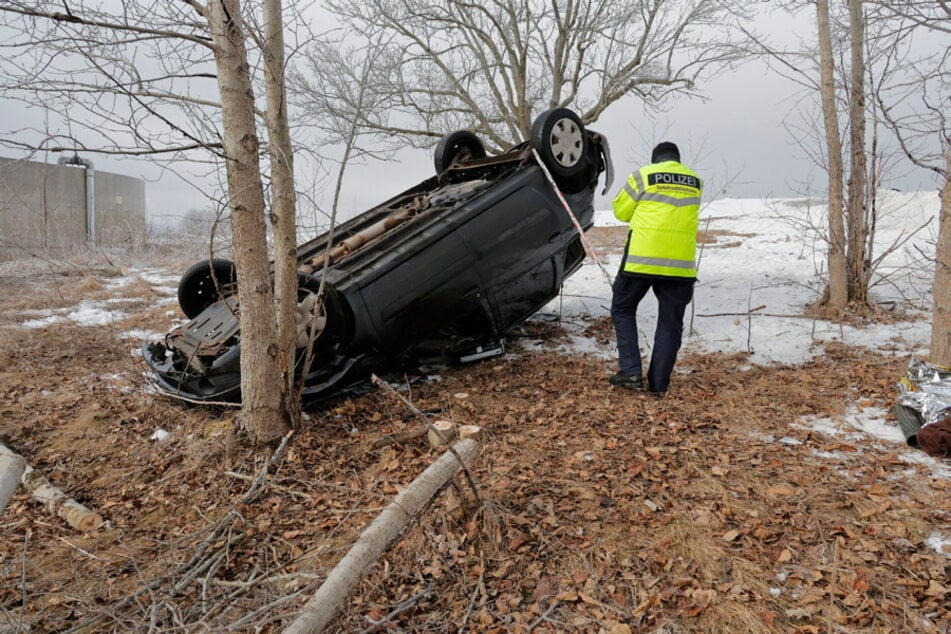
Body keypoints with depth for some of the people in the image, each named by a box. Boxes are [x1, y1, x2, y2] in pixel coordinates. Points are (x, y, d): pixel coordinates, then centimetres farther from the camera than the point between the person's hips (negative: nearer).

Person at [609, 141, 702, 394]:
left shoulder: (643, 176, 0)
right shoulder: (695, 181, 12)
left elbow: (621, 211, 7)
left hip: (642, 258, -3)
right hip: (680, 263, 3)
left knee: (623, 309, 14)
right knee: (670, 323, 10)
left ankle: (630, 371, 4)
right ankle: (659, 383, 12)